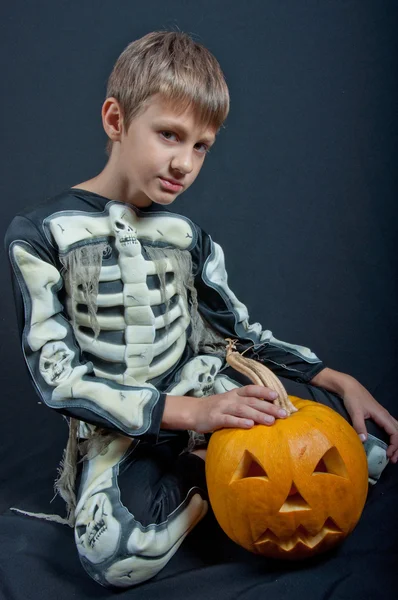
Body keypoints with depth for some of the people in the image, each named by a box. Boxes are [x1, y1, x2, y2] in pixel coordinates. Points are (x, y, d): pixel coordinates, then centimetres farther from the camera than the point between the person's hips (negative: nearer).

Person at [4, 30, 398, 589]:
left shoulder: (186, 235, 3)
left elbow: (242, 332, 11)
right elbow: (57, 374, -14)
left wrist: (340, 380, -1)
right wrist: (188, 411, -22)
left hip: (205, 387, 4)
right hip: (118, 426, -3)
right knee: (117, 554, -35)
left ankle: (203, 473, 1)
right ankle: (208, 474, -5)